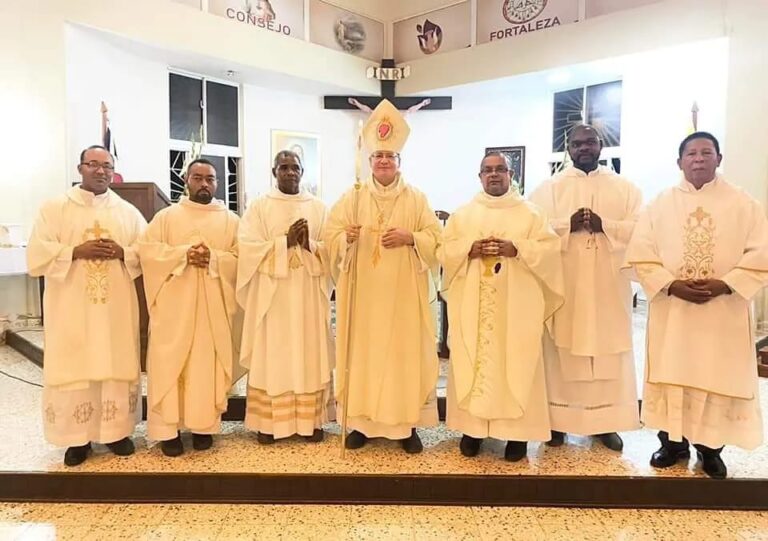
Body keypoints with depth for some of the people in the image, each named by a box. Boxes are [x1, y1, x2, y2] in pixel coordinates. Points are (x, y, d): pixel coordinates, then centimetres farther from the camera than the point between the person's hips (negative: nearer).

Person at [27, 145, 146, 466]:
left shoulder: (128, 211, 9)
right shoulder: (54, 208, 4)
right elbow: (36, 255, -3)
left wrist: (121, 252, -12)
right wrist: (77, 252, -16)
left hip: (116, 307, 2)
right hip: (71, 307, -1)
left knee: (117, 365, 5)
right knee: (73, 368, 1)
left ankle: (117, 430, 19)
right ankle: (77, 437, 15)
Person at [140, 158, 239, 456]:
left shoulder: (230, 220, 8)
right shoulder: (166, 215, 7)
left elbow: (241, 259, 0)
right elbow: (146, 249, -4)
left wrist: (213, 259, -17)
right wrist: (183, 254, -16)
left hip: (213, 306, 1)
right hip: (173, 304, 0)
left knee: (209, 363, 3)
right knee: (169, 363, 0)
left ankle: (204, 425, 15)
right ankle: (167, 428, 9)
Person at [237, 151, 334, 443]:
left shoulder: (318, 207, 9)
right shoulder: (259, 207, 4)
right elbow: (249, 248, -7)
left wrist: (309, 243, -15)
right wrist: (286, 240, -14)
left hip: (309, 294, 2)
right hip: (271, 293, -2)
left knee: (310, 355, 5)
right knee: (272, 356, 1)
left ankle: (311, 419, 15)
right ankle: (269, 421, 12)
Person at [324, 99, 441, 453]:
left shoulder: (417, 199, 6)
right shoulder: (352, 198, 8)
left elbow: (436, 238, 2)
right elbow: (331, 235, 2)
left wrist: (410, 237, -16)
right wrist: (346, 236, -20)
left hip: (403, 294, -1)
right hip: (364, 293, 1)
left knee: (406, 352, 1)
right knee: (363, 352, 3)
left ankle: (408, 424, 12)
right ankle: (361, 421, 15)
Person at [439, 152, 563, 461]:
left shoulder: (530, 213, 7)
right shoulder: (462, 214, 11)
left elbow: (549, 250, -2)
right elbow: (444, 251, 4)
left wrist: (517, 249, -16)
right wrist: (470, 249, -14)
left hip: (516, 306, -1)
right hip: (472, 305, 2)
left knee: (516, 363, -1)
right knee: (472, 362, 3)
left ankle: (517, 430, 11)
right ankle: (472, 426, 14)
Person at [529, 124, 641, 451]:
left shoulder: (625, 188, 11)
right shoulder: (549, 187, 7)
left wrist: (604, 224, -15)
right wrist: (569, 224, -17)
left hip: (609, 284, 2)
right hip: (563, 282, -1)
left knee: (609, 349, 4)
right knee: (562, 350, 1)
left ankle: (605, 422, 15)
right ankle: (558, 419, 11)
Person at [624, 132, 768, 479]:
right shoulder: (661, 204, 3)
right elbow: (640, 253, -3)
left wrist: (725, 285, -16)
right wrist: (671, 285, -16)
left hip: (724, 313, 0)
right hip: (671, 310, 1)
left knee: (719, 377, 6)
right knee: (672, 375, 6)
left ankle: (710, 448, 22)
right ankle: (673, 442, 22)